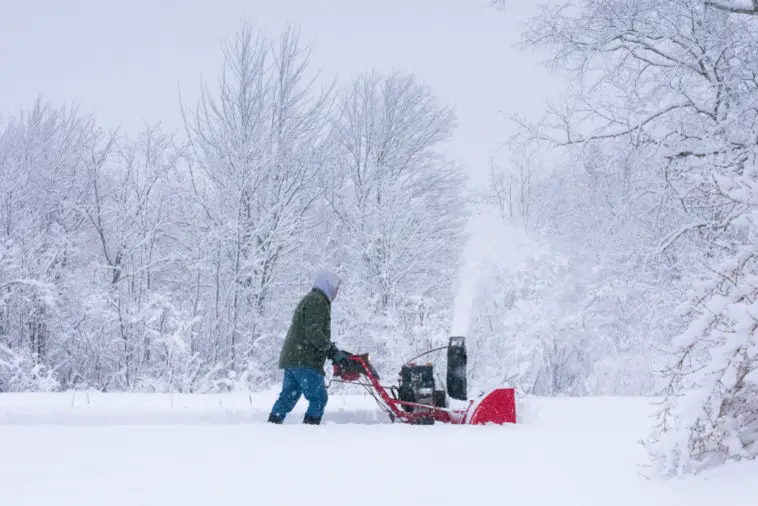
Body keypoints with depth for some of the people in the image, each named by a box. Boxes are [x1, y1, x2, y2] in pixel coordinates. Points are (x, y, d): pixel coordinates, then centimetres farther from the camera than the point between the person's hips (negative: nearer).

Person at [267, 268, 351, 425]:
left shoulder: (309, 300, 24)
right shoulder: (317, 302, -11)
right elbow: (313, 333, -21)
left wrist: (333, 351, 16)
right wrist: (332, 351, -14)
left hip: (292, 358, 10)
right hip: (306, 361, -10)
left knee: (288, 396, 11)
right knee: (319, 398, -7)